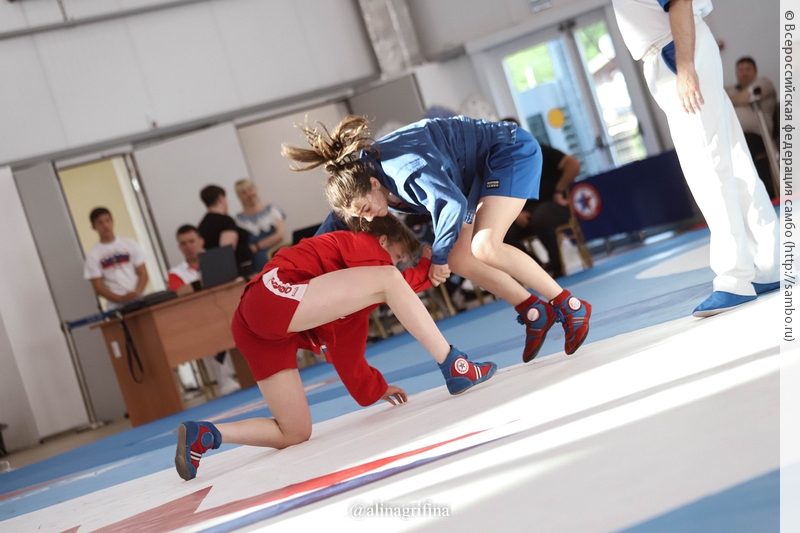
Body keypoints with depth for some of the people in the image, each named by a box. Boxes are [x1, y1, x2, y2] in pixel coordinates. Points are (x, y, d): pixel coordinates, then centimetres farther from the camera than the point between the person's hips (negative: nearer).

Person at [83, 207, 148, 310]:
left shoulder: (130, 244, 10)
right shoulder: (93, 255, 5)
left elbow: (143, 273, 7)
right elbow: (98, 288, 1)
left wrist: (137, 293, -12)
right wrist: (122, 298, -15)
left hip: (139, 300, 2)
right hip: (116, 305, -1)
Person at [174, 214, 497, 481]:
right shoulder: (361, 244, 11)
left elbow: (345, 352, 32)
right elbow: (392, 279, -4)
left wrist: (374, 389, 32)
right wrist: (428, 269, 10)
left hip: (259, 332, 10)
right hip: (276, 295, -10)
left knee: (295, 435, 11)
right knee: (387, 281, -15)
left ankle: (202, 436, 5)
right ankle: (455, 368, -15)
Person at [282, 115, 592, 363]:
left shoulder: (406, 169, -35)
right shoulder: (358, 176, -7)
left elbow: (454, 205, -43)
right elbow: (335, 221, 8)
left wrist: (438, 256, -28)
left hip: (513, 151, -9)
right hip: (482, 171, 9)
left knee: (484, 247, -24)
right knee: (458, 258, -2)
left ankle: (571, 307, -13)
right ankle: (535, 313, 8)